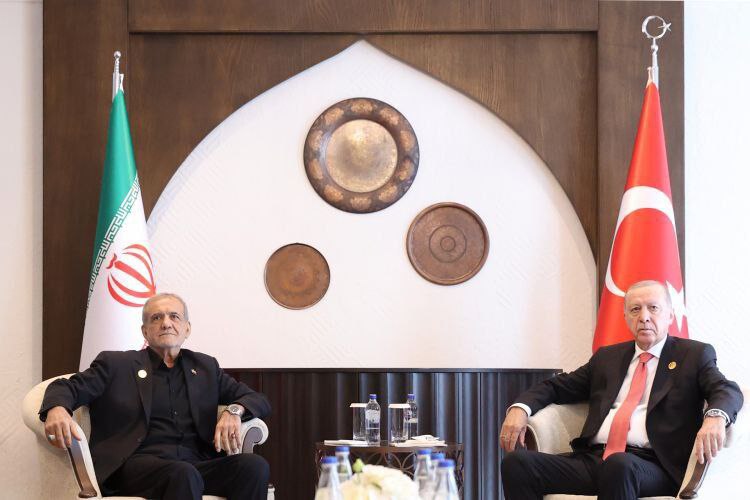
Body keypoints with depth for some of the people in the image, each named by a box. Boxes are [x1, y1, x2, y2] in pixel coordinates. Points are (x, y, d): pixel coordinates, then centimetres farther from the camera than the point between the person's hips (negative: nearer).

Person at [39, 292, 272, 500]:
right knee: (184, 474, -38)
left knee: (255, 466, -27)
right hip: (137, 464, -3)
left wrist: (234, 410, -2)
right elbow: (67, 387, 6)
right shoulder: (115, 364, 16)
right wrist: (57, 409, -19)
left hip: (198, 464, 4)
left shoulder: (205, 367, 25)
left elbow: (260, 401, 22)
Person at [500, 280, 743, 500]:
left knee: (619, 465, -41)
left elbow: (728, 391, -2)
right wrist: (520, 408, 3)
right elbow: (556, 387, 26)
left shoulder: (695, 355, 13)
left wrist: (715, 417, -28)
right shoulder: (607, 357, 25)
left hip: (650, 464, -4)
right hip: (592, 458, 4)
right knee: (517, 462, -21)